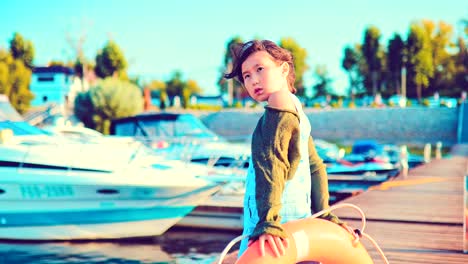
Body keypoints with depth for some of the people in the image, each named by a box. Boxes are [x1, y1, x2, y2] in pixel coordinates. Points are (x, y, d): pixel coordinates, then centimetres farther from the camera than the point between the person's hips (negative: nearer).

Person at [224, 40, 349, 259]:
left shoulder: (278, 114, -13)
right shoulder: (298, 114, 16)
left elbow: (271, 168, -25)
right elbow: (316, 168, 20)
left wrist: (267, 223, -33)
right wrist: (324, 215, 20)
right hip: (299, 223, 10)